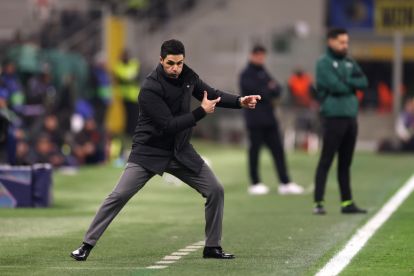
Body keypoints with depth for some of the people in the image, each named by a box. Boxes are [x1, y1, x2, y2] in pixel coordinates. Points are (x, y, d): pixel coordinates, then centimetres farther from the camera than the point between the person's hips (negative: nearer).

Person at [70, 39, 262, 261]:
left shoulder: (187, 75, -3)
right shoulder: (150, 89, -24)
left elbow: (212, 94, 11)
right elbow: (168, 125, -26)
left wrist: (240, 101, -4)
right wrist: (201, 112, -24)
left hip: (181, 152, 6)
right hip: (150, 152, -6)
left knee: (215, 191, 0)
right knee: (119, 196, -13)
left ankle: (212, 247, 12)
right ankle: (87, 245, -5)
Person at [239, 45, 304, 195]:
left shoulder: (263, 73, 18)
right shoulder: (246, 74, -4)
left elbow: (277, 90, 9)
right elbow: (257, 92, -17)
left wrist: (270, 91, -12)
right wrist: (271, 91, -3)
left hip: (268, 118, 7)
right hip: (255, 119, -7)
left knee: (278, 149, 3)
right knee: (255, 150, -1)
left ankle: (285, 183, 3)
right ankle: (255, 184, 6)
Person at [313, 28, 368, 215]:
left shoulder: (350, 63, 16)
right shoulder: (324, 63, -5)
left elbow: (364, 82, 3)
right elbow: (335, 86, -17)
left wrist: (345, 82, -10)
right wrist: (352, 84, -1)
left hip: (350, 117, 7)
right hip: (334, 117, -7)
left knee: (345, 163, 11)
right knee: (326, 161, -7)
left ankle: (347, 202, 15)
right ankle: (318, 202, -7)